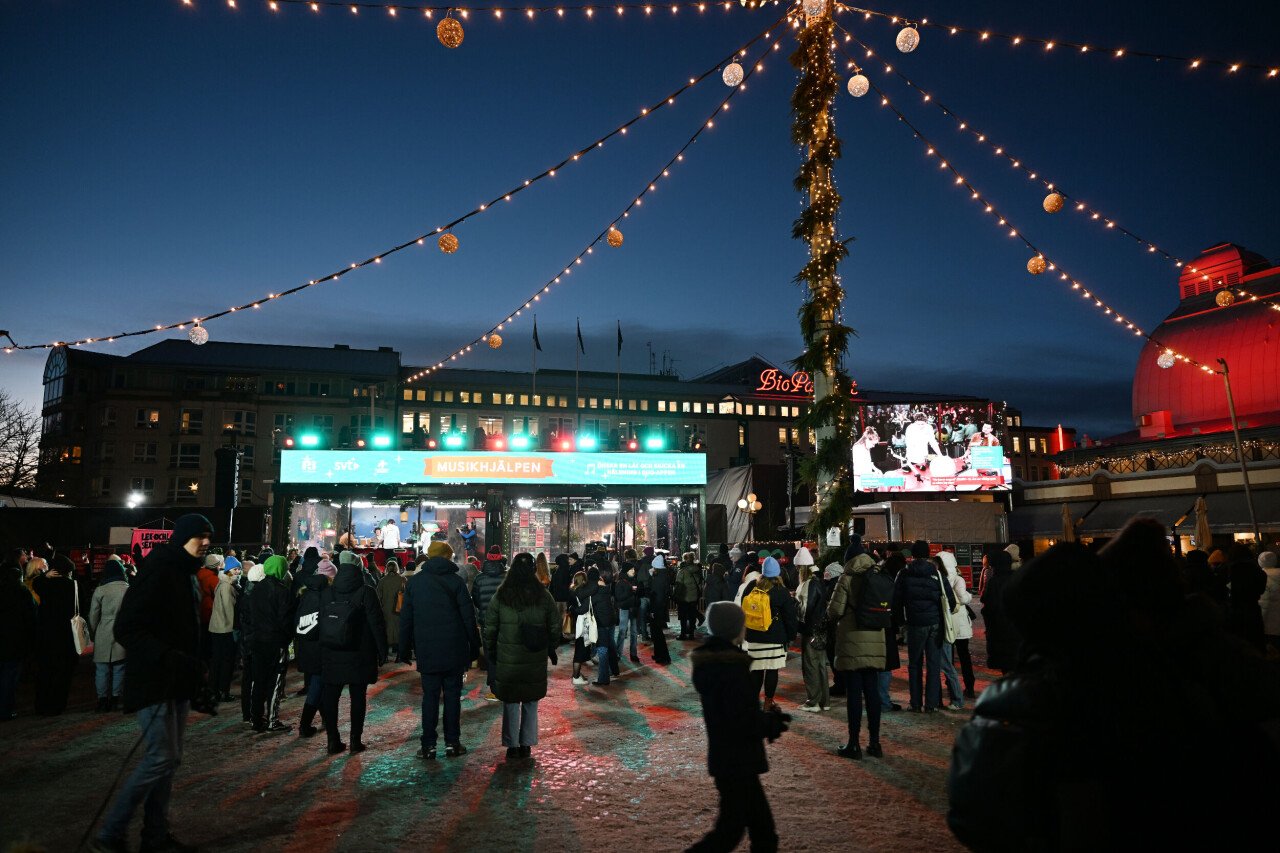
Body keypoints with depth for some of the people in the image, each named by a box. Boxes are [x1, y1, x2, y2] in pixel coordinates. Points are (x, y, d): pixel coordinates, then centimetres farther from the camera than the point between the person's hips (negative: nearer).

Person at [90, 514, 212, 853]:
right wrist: (169, 657, -27)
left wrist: (195, 669, 13)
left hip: (177, 683, 9)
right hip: (153, 682, -9)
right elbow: (126, 628, -20)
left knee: (169, 758, 13)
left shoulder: (187, 577, 12)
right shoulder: (157, 572, -16)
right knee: (162, 757, -9)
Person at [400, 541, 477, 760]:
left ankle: (428, 746, 7)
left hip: (426, 651, 2)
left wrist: (405, 648, 13)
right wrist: (474, 645, 4)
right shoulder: (455, 580, -4)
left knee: (430, 696, 7)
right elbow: (468, 616, -4)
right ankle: (452, 743, 12)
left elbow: (405, 618, 7)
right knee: (452, 695, 7)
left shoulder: (414, 581, 4)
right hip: (454, 650, -1)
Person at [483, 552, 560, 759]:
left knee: (511, 702, 11)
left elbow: (489, 628, -1)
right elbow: (555, 626, 2)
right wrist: (551, 649, 16)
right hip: (536, 661, 1)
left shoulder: (500, 597, -6)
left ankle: (512, 745, 15)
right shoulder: (544, 597, -5)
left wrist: (489, 651, 13)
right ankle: (527, 744, 18)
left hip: (508, 659, -1)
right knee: (531, 702, 14)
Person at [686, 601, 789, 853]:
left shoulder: (707, 663, 4)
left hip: (722, 757, 9)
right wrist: (771, 725, -7)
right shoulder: (733, 667, -24)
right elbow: (742, 721, -25)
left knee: (761, 824, 19)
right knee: (731, 829, 3)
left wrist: (766, 718, 8)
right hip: (738, 760, -9)